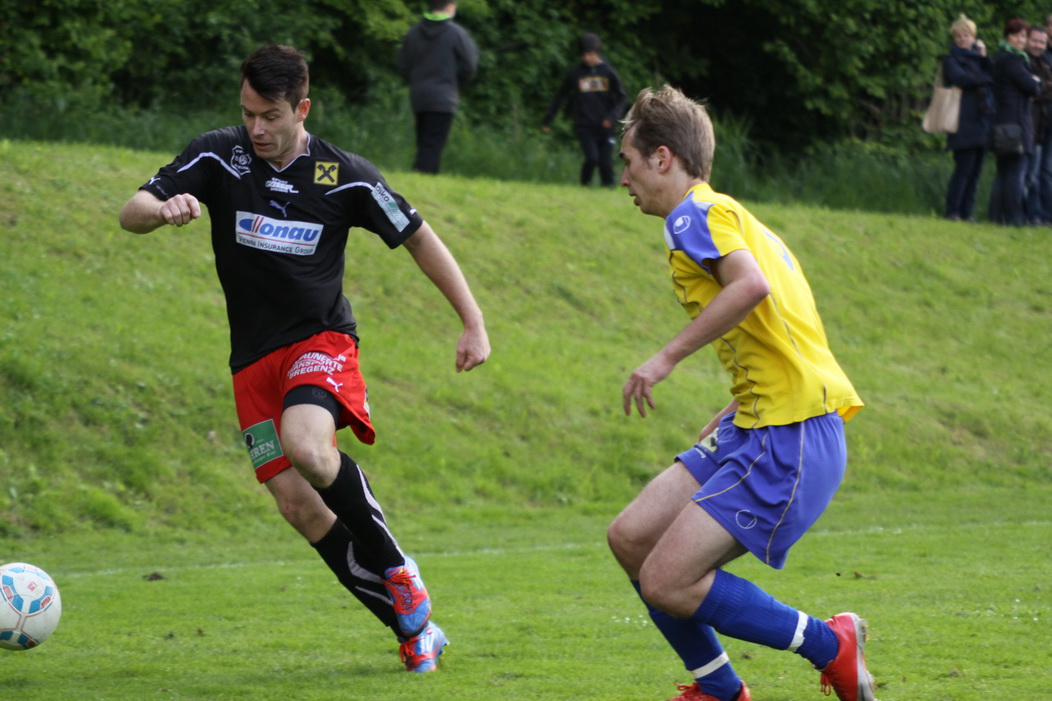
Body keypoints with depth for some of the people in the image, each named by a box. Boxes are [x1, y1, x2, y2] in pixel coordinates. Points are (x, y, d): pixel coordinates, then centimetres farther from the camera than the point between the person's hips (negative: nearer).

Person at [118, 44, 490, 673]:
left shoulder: (347, 177, -8)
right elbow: (132, 213, -8)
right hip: (254, 360, 3)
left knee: (306, 446, -33)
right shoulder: (219, 157, -5)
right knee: (298, 506, -5)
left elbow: (419, 239, 3)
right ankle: (412, 625, 6)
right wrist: (164, 209, -33)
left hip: (321, 341, -3)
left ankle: (398, 572, -14)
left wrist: (474, 324, 0)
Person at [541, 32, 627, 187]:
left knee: (606, 162, -4)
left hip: (605, 128, 1)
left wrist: (612, 116, -11)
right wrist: (547, 120, 15)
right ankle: (585, 184, 5)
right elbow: (560, 97, 13)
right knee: (592, 158, -17)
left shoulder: (608, 72, 4)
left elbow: (621, 98, 6)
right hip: (584, 127, -1)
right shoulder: (574, 73, 4)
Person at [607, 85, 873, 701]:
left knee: (667, 583, -13)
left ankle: (831, 646, -1)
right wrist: (728, 418, 23)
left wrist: (667, 358, -21)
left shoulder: (697, 214, -7)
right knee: (631, 538, 8)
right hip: (755, 428, 10)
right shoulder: (730, 217, 23)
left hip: (790, 441, -10)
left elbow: (752, 285, -27)